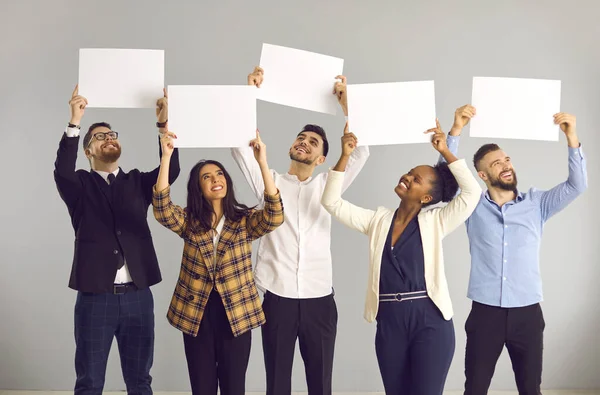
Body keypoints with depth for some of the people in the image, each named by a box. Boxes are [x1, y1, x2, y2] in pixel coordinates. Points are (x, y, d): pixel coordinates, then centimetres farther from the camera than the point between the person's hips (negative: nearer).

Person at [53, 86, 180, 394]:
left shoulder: (137, 182, 11)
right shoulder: (80, 185, 5)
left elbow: (171, 170, -5)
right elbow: (62, 171, -17)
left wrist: (163, 123, -16)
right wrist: (75, 122, -25)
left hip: (138, 296, 2)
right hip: (95, 298, -2)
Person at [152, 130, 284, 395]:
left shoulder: (245, 220, 0)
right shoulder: (189, 221, 3)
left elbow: (274, 216, -19)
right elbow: (162, 210, -16)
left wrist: (262, 163, -28)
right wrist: (166, 156, -23)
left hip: (236, 313, -1)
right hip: (196, 314, 1)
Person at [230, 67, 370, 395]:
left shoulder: (326, 186, 11)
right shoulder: (270, 182, 9)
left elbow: (361, 151, 2)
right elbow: (240, 145, -2)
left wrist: (345, 102, -3)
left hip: (319, 299, 1)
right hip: (277, 297, -1)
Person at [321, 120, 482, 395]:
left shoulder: (435, 222, 2)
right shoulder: (377, 220, 9)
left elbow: (471, 192, -8)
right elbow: (331, 202, 4)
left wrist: (444, 151, -7)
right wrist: (345, 156, -3)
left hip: (430, 322, -3)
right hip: (389, 323, 3)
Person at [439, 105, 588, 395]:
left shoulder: (536, 203, 6)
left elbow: (576, 185, -3)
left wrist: (572, 138, -15)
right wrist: (456, 130, -19)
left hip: (527, 313, 1)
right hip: (485, 313, -1)